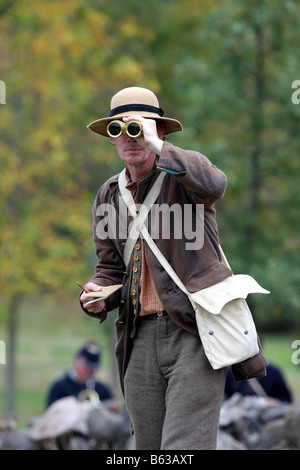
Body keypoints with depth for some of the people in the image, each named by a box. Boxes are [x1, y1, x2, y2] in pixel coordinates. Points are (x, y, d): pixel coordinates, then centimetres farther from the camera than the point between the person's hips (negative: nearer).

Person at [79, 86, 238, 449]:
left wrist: (157, 146, -22)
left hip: (194, 331, -6)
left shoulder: (180, 176, -1)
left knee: (184, 447, -16)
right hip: (140, 336, 6)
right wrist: (97, 296, 1)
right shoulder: (109, 195, 17)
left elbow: (214, 184, -26)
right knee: (149, 448, 6)